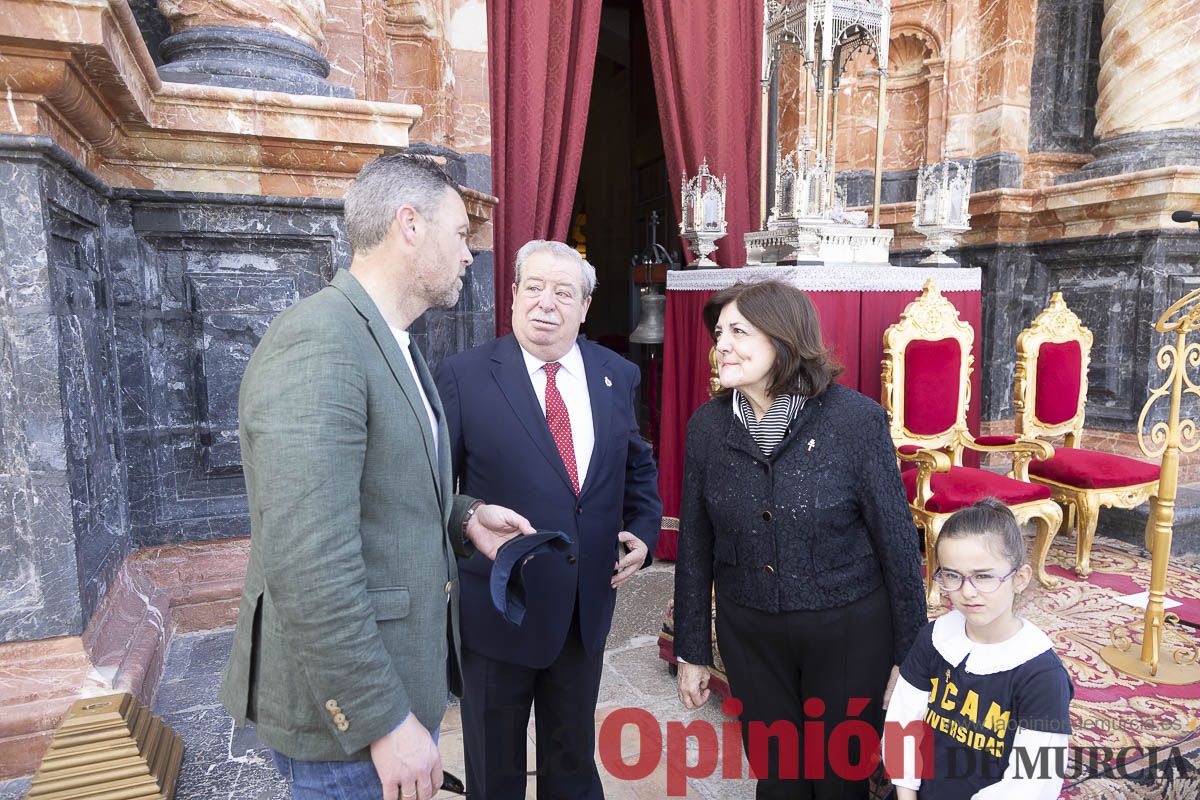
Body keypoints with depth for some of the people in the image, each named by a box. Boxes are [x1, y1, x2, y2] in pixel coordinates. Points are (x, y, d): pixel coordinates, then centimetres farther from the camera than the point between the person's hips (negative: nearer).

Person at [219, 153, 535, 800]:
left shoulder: (389, 346, 9)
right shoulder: (318, 346, -23)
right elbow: (308, 569, -28)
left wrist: (463, 517, 3)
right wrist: (385, 722, -21)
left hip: (402, 674, 9)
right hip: (347, 710, -9)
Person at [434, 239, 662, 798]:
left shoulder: (617, 375, 1)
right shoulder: (464, 376, -12)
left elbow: (638, 468, 12)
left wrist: (643, 532, -1)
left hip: (588, 607, 4)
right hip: (497, 608, -3)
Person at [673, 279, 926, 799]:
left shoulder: (856, 419, -15)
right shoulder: (707, 426, -6)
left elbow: (896, 539, -8)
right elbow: (694, 546, 0)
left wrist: (910, 652, -3)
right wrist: (692, 650, 5)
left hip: (848, 630, -2)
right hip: (749, 633, 3)